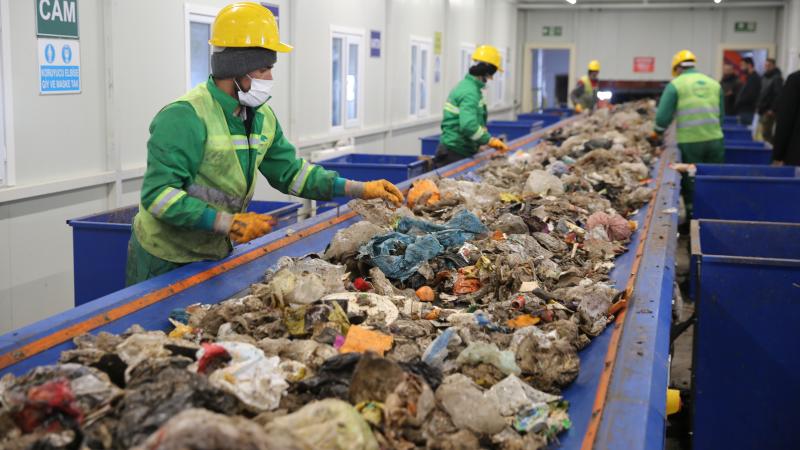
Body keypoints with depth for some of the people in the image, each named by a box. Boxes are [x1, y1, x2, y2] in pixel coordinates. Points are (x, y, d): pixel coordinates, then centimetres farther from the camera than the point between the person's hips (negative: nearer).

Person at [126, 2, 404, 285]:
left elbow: (291, 173, 8)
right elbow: (158, 194, -28)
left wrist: (362, 190, -1)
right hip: (164, 261, -7)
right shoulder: (185, 117, -24)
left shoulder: (262, 118, 2)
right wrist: (225, 222, -34)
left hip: (217, 253, 7)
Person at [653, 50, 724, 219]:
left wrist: (657, 132, 13)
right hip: (715, 140, 3)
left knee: (690, 184, 8)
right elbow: (721, 114, 14)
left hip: (689, 142, -3)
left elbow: (663, 116, -4)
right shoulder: (714, 84, 10)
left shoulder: (675, 85, -2)